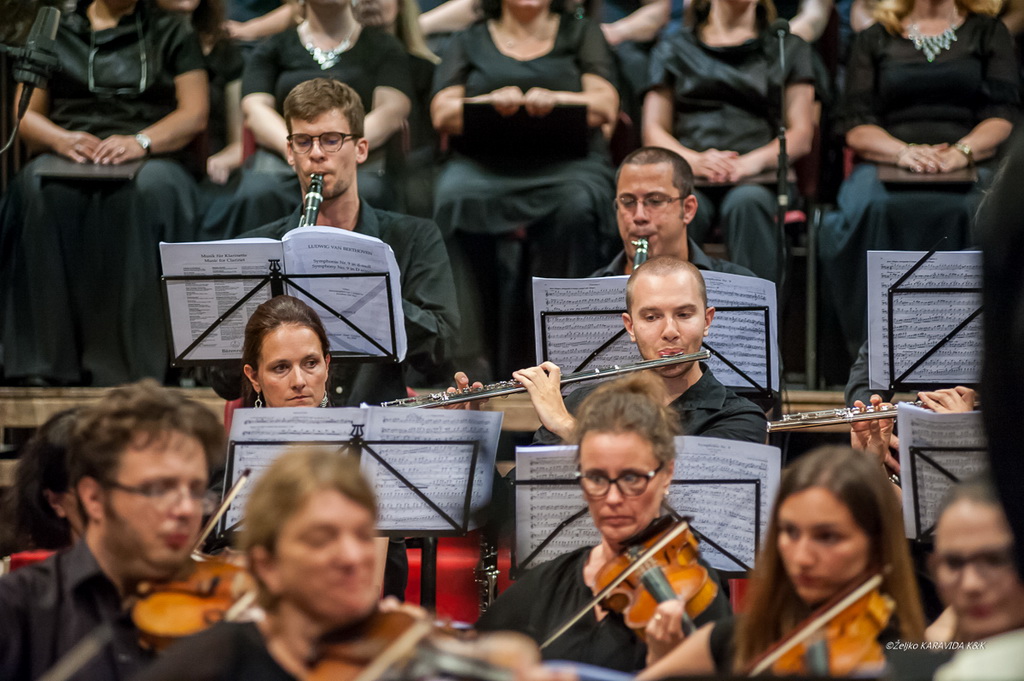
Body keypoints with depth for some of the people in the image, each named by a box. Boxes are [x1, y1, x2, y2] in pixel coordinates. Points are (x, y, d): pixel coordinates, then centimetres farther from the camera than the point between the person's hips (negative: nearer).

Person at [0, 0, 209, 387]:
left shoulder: (171, 32, 20)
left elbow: (194, 115, 8)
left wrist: (140, 142, -12)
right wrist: (62, 139, -8)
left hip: (149, 161, -1)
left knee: (153, 188, -40)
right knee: (37, 189, -37)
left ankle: (133, 363, -43)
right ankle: (49, 363, -39)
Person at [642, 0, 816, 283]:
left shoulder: (789, 47, 23)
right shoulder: (673, 50, 25)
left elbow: (801, 135, 12)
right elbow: (654, 132, 15)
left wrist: (754, 161, -10)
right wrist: (694, 161, -8)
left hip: (758, 179, 0)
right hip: (689, 178, 0)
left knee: (747, 202, -38)